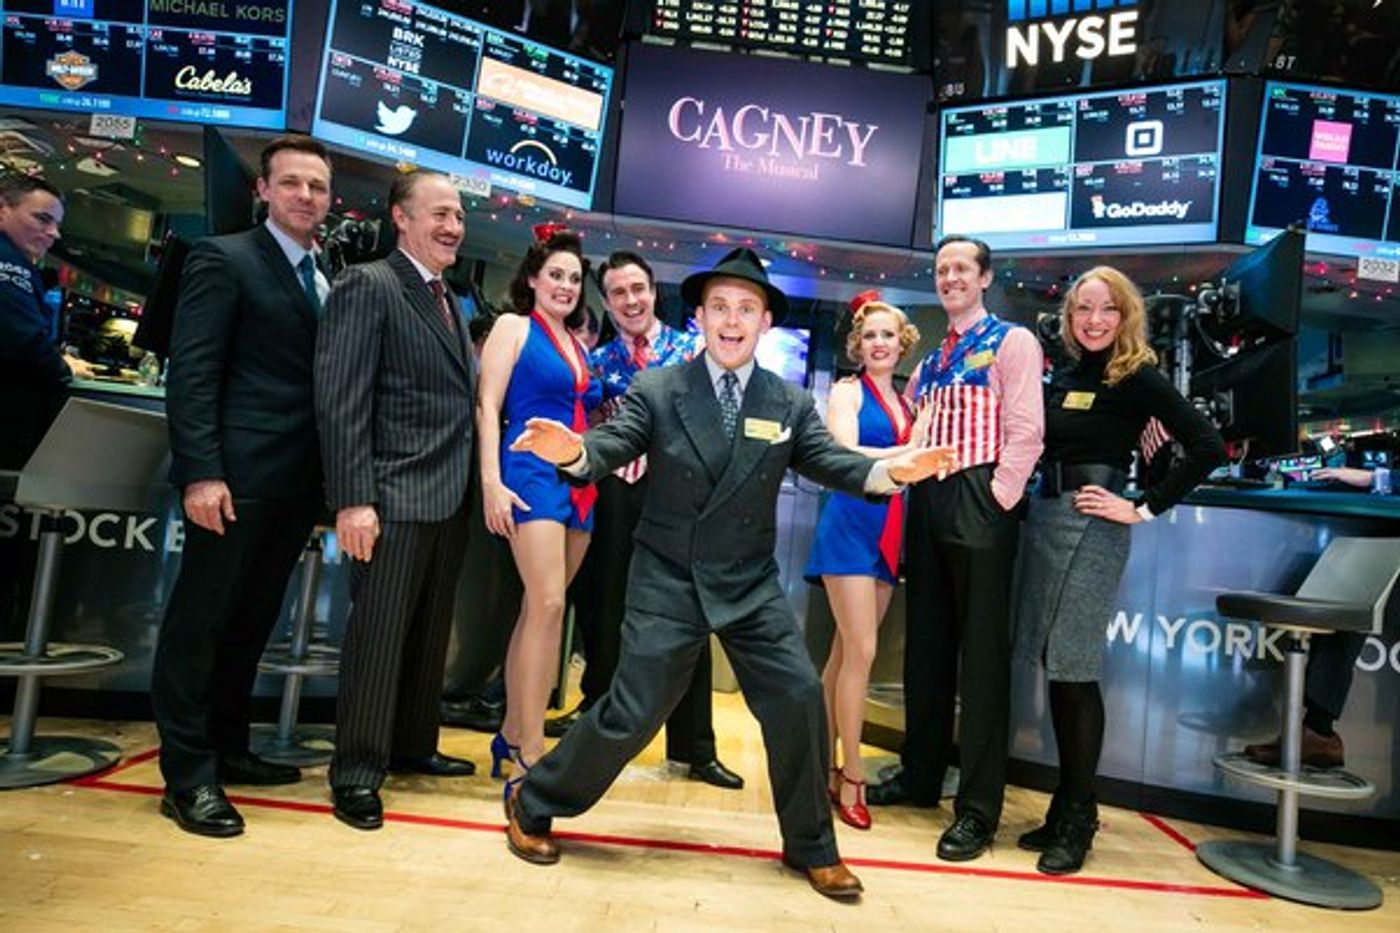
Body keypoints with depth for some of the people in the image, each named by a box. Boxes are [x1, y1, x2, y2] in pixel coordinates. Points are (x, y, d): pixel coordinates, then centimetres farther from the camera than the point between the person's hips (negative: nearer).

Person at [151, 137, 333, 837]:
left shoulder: (329, 277, 17)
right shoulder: (224, 259, -3)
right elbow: (190, 373, -10)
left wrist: (329, 478, 8)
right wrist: (201, 473, -19)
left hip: (298, 482, 7)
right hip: (238, 476, -7)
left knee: (252, 621, 15)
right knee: (200, 621, 2)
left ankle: (227, 750, 29)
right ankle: (187, 776, 12)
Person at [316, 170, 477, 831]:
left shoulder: (450, 301, 18)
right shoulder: (368, 286, -7)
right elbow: (341, 400, -15)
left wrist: (473, 486, 9)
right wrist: (353, 500, -21)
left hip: (451, 497, 8)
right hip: (395, 496, -8)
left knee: (430, 634, 17)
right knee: (378, 634, 0)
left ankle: (413, 745, 32)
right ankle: (356, 773, 14)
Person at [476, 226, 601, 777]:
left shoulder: (578, 344, 19)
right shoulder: (513, 327, 2)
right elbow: (487, 407, -7)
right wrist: (492, 482, -16)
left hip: (579, 482, 7)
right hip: (532, 472, -6)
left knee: (538, 608, 9)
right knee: (548, 603, -15)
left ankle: (512, 732, 18)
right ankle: (531, 749, -10)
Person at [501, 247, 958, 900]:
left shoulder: (791, 404, 3)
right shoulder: (655, 390, -5)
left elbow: (831, 463, -5)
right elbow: (611, 448, -14)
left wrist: (892, 471, -25)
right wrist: (573, 452, -38)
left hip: (750, 585, 3)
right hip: (667, 580, -3)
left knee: (799, 699, -1)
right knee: (634, 710, -2)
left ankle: (811, 846, 23)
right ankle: (532, 800, 25)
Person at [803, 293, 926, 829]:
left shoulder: (906, 400, 16)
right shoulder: (848, 390, -1)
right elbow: (844, 454, -15)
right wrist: (910, 452, -14)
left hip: (890, 533, 6)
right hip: (850, 526, -6)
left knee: (847, 652, 10)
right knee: (861, 651, -8)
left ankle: (826, 764, 19)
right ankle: (851, 777, 3)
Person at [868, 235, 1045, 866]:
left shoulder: (1012, 342, -1)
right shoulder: (930, 360, 19)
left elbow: (1024, 434, -10)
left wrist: (995, 502, -15)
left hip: (979, 502, -7)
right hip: (927, 504, 7)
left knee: (981, 653, -2)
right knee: (925, 644, 13)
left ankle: (979, 808, 6)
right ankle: (920, 777, 27)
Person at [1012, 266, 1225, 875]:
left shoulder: (1137, 378, -5)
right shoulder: (1064, 374, 13)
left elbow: (1207, 447, -13)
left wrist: (1144, 509, -13)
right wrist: (1040, 502, 3)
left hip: (1091, 527, -6)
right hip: (1044, 516, 7)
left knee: (1074, 670, -3)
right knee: (1054, 666, 11)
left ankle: (1079, 814, 12)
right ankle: (1065, 804, 24)